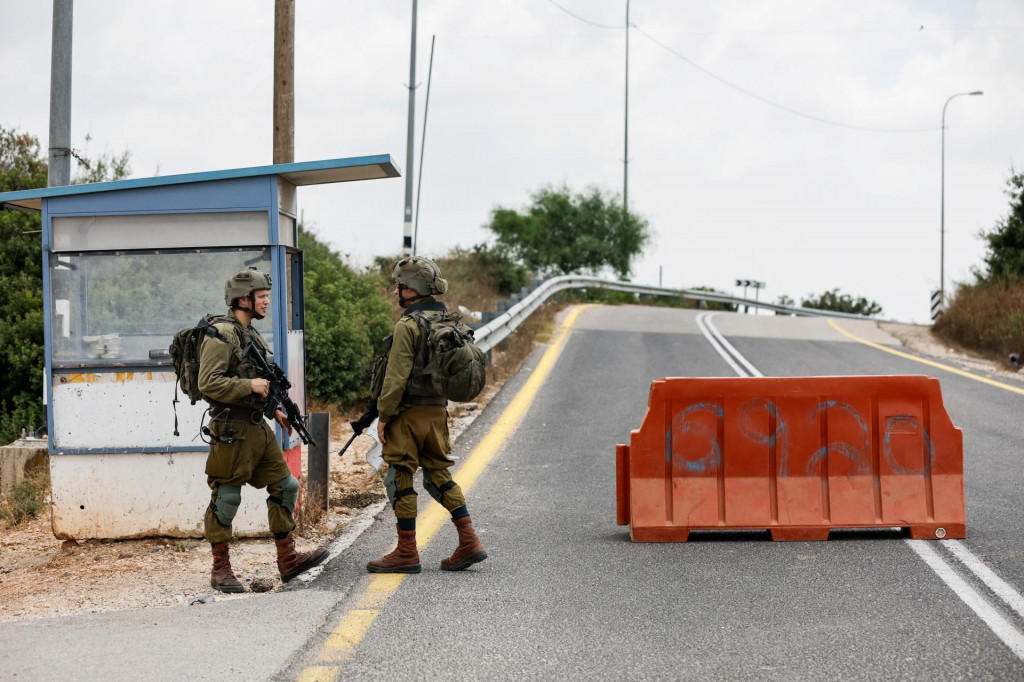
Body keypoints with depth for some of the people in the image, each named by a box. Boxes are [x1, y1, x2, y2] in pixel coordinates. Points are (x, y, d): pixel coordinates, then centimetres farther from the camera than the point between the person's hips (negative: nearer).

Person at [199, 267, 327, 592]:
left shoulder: (251, 333, 16)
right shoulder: (221, 334, -14)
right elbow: (208, 383, -22)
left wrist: (274, 409, 16)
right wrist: (250, 386, -22)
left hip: (258, 428, 10)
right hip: (232, 431, -9)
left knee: (285, 487, 9)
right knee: (226, 499, -2)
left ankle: (288, 559, 16)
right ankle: (221, 570, 7)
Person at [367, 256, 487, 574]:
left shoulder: (408, 326, -15)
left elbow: (397, 377, -18)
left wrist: (383, 416, -11)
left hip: (409, 413, -8)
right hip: (438, 411, 8)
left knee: (399, 478, 1)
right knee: (438, 474, 15)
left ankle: (407, 553, 4)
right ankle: (469, 541, 9)